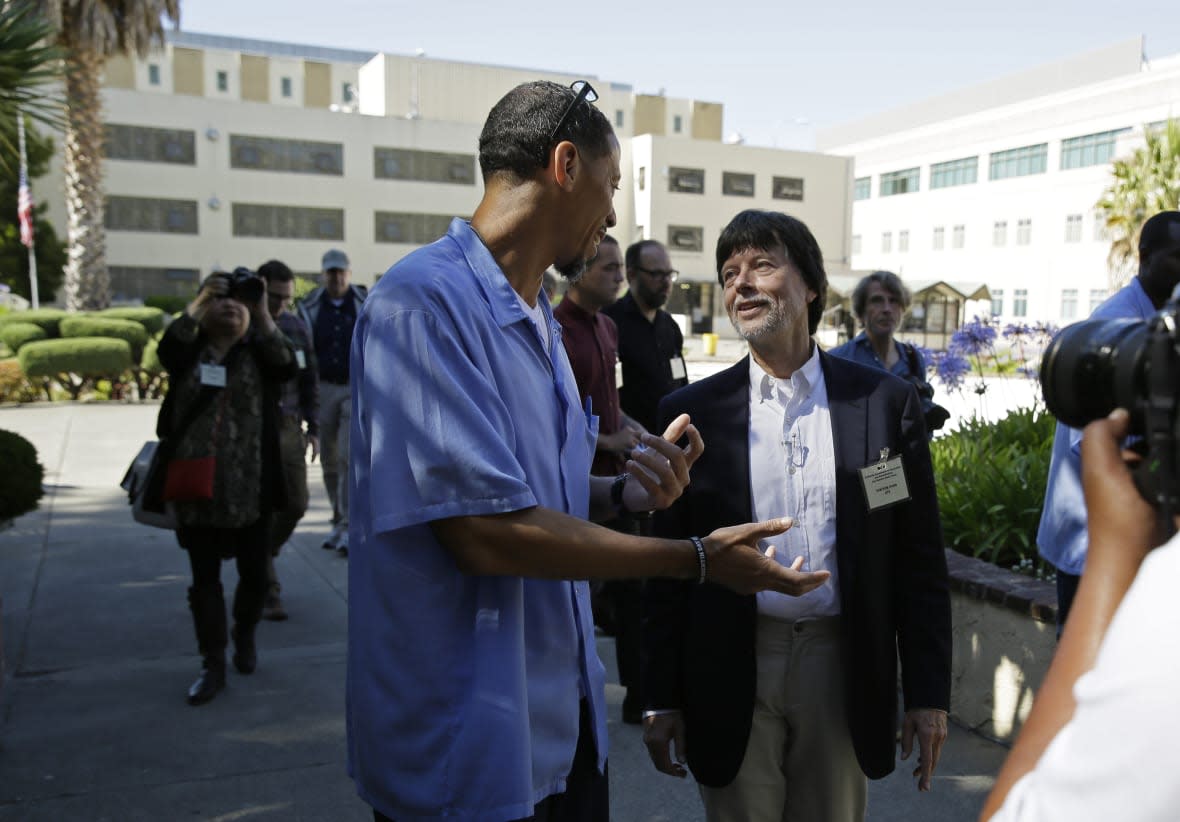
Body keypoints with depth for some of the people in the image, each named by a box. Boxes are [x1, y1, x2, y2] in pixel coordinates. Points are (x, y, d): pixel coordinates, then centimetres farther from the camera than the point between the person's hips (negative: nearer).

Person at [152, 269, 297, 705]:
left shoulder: (258, 352, 3)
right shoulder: (189, 351, 6)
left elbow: (286, 366, -19)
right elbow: (167, 348, -17)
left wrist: (261, 311, -23)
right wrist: (201, 300, -21)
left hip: (251, 487, 0)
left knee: (254, 573, 10)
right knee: (205, 577, 6)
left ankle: (244, 636, 35)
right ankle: (213, 665, 15)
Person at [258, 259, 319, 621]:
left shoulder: (297, 326, 7)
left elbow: (310, 379, 13)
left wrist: (313, 428, 8)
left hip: (289, 429, 5)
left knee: (296, 504, 7)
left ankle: (260, 559, 34)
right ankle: (268, 593, 6)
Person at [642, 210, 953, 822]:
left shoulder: (886, 402, 0)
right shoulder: (691, 413, -1)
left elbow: (919, 559, 2)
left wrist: (928, 692, 1)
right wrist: (660, 700, 2)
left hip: (843, 668, 1)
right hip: (731, 674, 0)